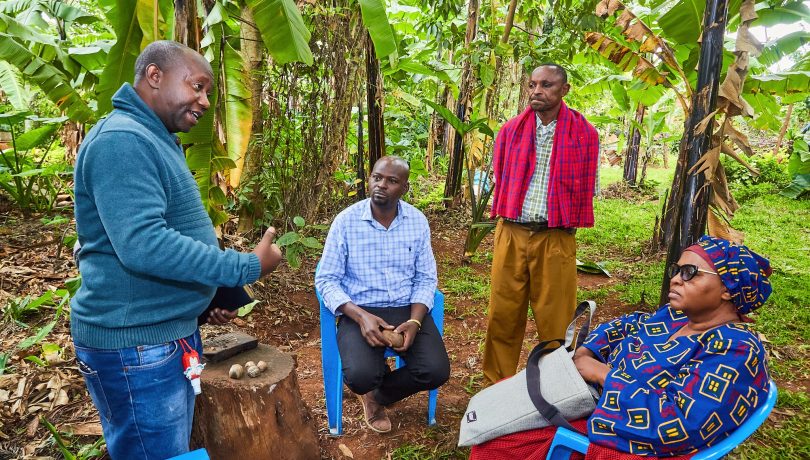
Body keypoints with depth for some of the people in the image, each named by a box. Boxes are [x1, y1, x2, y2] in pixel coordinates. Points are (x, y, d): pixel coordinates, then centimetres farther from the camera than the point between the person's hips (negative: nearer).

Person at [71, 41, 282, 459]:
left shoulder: (156, 141, 14)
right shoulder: (122, 140, -19)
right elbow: (143, 244, -30)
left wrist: (208, 294, 12)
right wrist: (247, 267, -24)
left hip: (171, 331, 10)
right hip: (135, 345, -10)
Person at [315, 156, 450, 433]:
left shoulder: (418, 221, 0)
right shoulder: (346, 221, -8)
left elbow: (426, 278, 4)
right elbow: (326, 280, -6)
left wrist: (415, 321, -14)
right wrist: (361, 316, -22)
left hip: (407, 309, 3)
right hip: (360, 312, -2)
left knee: (437, 371, -19)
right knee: (360, 377, -28)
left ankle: (377, 396, 14)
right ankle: (374, 383, 15)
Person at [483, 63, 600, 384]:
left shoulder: (584, 133, 1)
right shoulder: (511, 129, 7)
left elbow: (585, 189, 7)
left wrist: (566, 223, 7)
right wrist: (508, 216, 12)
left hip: (556, 239, -2)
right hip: (510, 235, 2)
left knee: (555, 320, 5)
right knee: (502, 315, 8)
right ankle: (497, 385, 24)